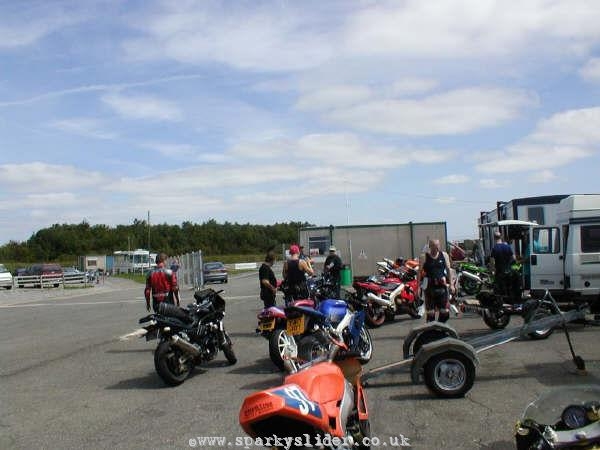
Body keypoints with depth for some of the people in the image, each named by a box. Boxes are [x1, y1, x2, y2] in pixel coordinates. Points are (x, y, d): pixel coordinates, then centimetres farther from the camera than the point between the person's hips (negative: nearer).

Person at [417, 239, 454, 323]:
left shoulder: (444, 255, 8)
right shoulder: (424, 257, 0)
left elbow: (448, 270, 12)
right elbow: (419, 272, 0)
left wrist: (451, 284, 6)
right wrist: (418, 287, -5)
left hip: (442, 286, 3)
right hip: (429, 287, -3)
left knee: (445, 311, 5)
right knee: (430, 312, 0)